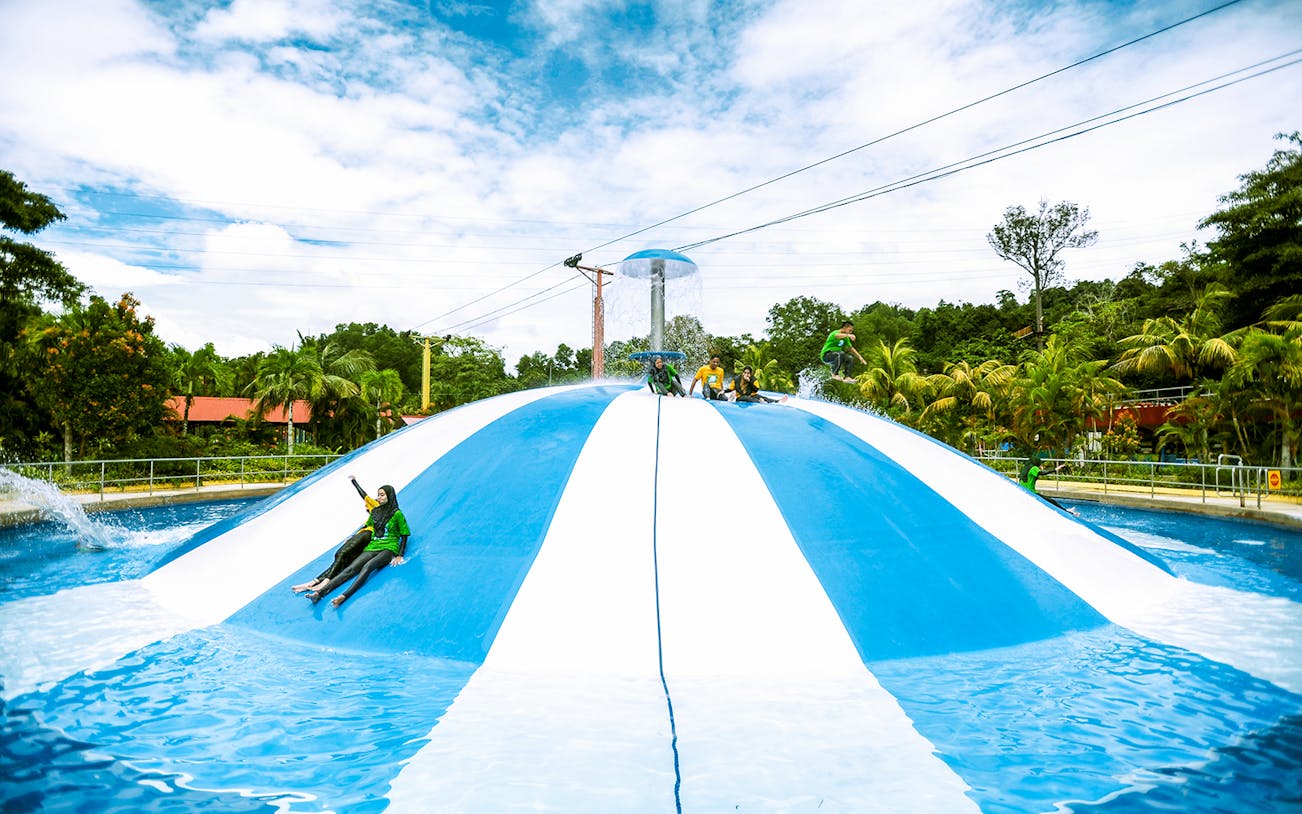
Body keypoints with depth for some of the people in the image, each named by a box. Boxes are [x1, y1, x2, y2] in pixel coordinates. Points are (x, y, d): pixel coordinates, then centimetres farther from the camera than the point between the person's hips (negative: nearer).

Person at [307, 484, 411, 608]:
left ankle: (344, 596, -52)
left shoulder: (397, 514, 1)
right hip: (372, 547, 6)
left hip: (388, 549, -5)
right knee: (351, 569, -18)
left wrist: (400, 556, -11)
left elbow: (404, 535, -1)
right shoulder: (375, 511, 18)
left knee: (367, 566, -34)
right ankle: (320, 592, -35)